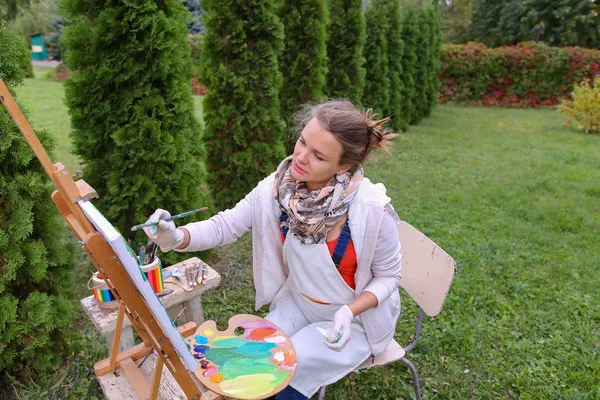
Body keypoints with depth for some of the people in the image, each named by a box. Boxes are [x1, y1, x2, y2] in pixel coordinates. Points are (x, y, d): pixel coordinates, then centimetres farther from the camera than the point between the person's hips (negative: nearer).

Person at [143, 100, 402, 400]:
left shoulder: (372, 210, -30)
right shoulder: (276, 188, -20)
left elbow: (388, 276, -14)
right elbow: (225, 225, -12)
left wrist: (349, 312, -30)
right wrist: (176, 237, -31)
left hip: (357, 317, -3)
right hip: (299, 304, 4)